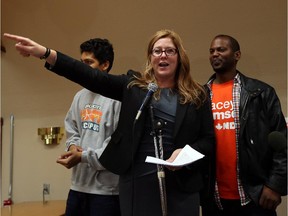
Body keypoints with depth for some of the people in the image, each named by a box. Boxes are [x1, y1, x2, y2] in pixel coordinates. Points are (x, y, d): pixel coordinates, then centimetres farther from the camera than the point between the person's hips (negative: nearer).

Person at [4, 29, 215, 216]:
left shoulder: (197, 95, 4)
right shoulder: (134, 85, 5)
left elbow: (209, 139, 5)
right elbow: (94, 78, -6)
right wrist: (45, 53, -15)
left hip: (181, 183, 0)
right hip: (137, 180, 0)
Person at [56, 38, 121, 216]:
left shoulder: (118, 96, -14)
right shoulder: (80, 96, 13)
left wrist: (83, 156, -16)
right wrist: (73, 146, -3)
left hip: (106, 188, -7)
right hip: (78, 184, 7)